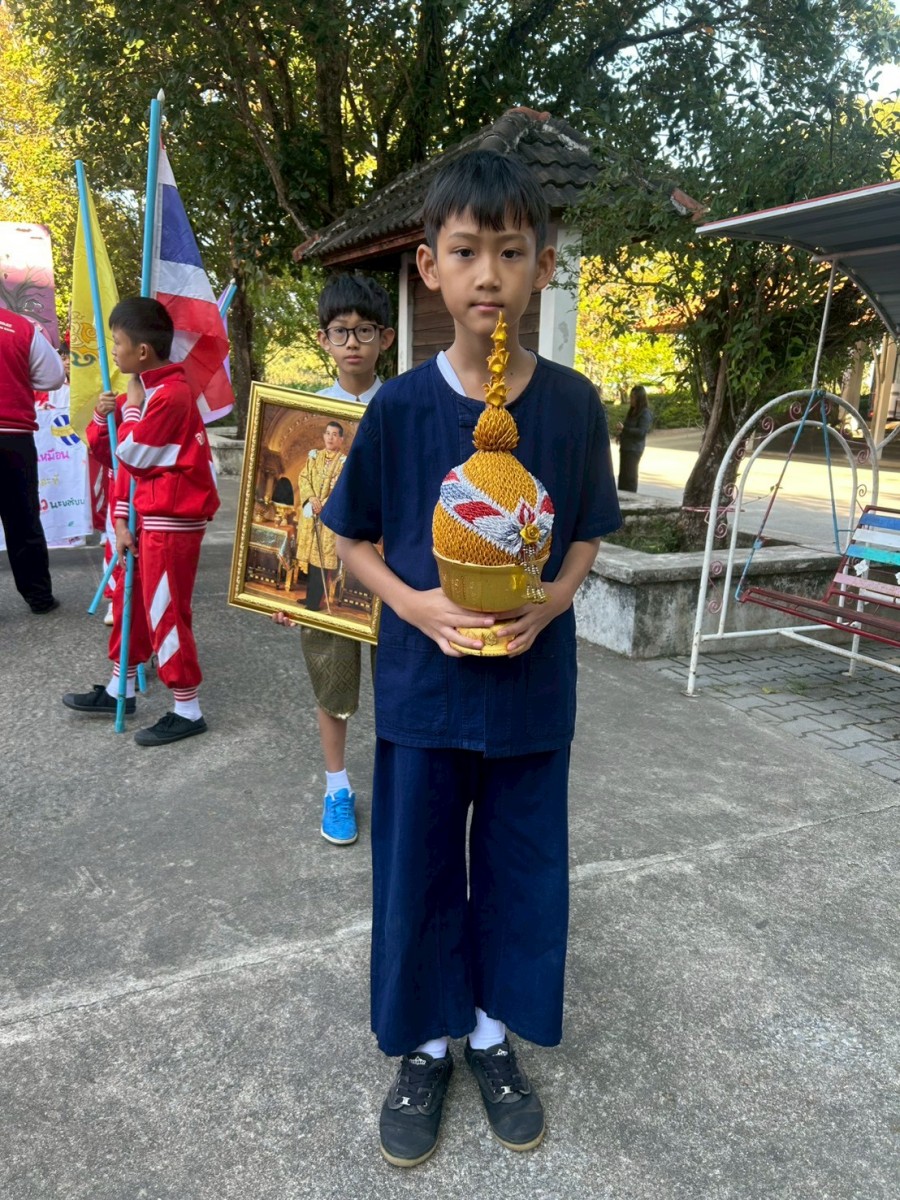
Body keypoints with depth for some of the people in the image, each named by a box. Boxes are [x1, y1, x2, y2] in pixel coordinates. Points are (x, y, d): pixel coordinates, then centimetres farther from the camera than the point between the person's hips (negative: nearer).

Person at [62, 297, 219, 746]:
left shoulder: (170, 394, -18)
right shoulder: (149, 390, 12)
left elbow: (133, 454, -15)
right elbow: (130, 460, 12)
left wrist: (131, 405, -4)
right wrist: (122, 521, 5)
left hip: (173, 519, -10)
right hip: (151, 516, 10)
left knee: (165, 612, -4)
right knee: (129, 600, 18)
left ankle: (188, 710, 8)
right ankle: (120, 688, 34)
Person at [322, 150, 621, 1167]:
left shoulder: (573, 404, -6)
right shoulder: (398, 408, -9)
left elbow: (587, 533, 5)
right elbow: (351, 537, 1)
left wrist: (553, 601, -15)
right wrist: (413, 603, -17)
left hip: (533, 683, 1)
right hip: (422, 681, -1)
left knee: (521, 863, 15)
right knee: (417, 866, 13)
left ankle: (494, 1034, 42)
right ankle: (425, 1044, 39)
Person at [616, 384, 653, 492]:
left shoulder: (645, 413, -13)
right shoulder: (632, 411, 15)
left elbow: (641, 432, -21)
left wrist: (624, 429, -19)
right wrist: (621, 434, 9)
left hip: (634, 449, -9)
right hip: (625, 447, 9)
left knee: (630, 476, -7)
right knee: (623, 475, 12)